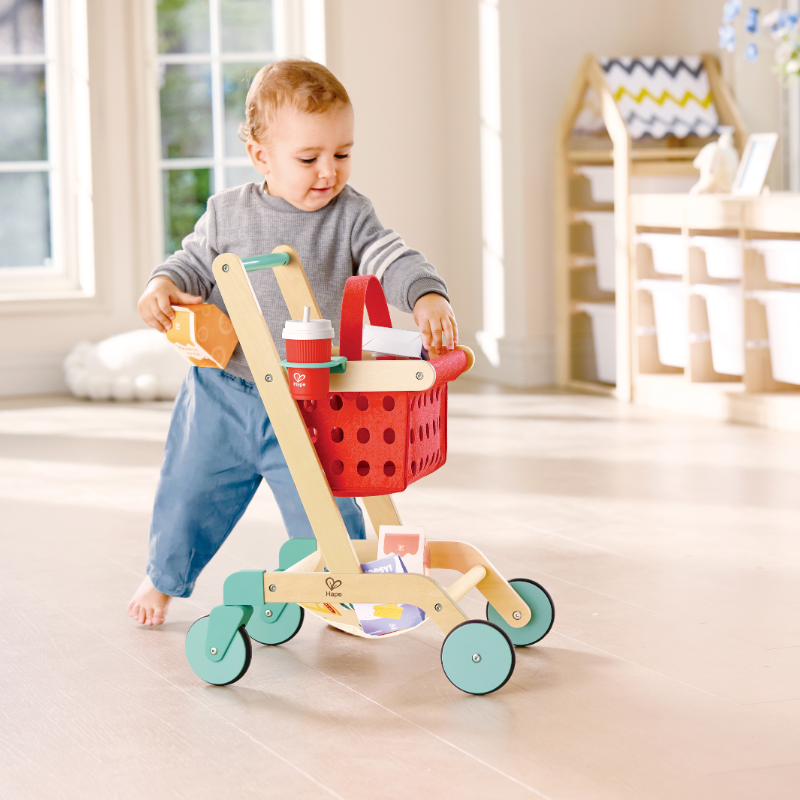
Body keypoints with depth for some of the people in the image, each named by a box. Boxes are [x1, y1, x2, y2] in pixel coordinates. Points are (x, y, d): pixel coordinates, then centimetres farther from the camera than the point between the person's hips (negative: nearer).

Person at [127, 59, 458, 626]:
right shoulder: (228, 212, -1)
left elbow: (390, 259, -15)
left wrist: (426, 296, -35)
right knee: (190, 491, 13)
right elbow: (197, 262, 8)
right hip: (222, 392, 1)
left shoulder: (349, 215, -4)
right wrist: (163, 284, -13)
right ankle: (165, 576, 39)